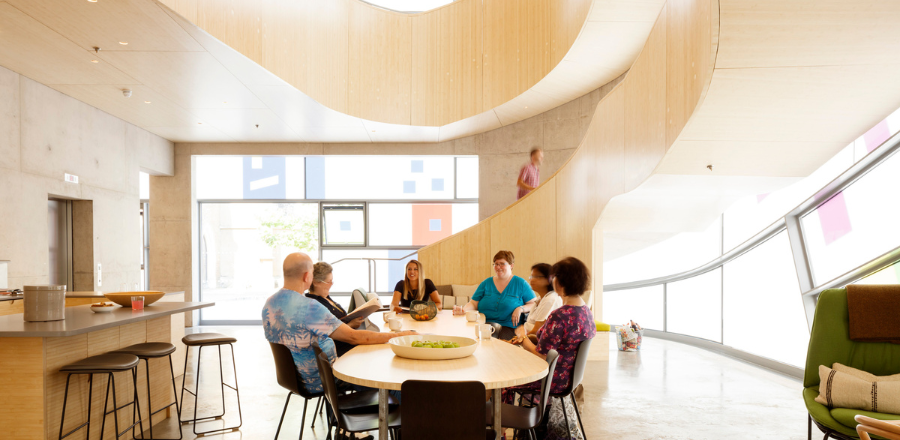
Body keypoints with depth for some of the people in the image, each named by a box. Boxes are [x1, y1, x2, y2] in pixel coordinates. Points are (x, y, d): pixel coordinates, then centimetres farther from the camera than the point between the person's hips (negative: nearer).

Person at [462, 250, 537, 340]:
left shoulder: (520, 283, 9)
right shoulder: (486, 283, 17)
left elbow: (534, 304, 6)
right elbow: (474, 304, 13)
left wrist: (520, 309, -12)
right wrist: (463, 309, -9)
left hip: (509, 327, -2)